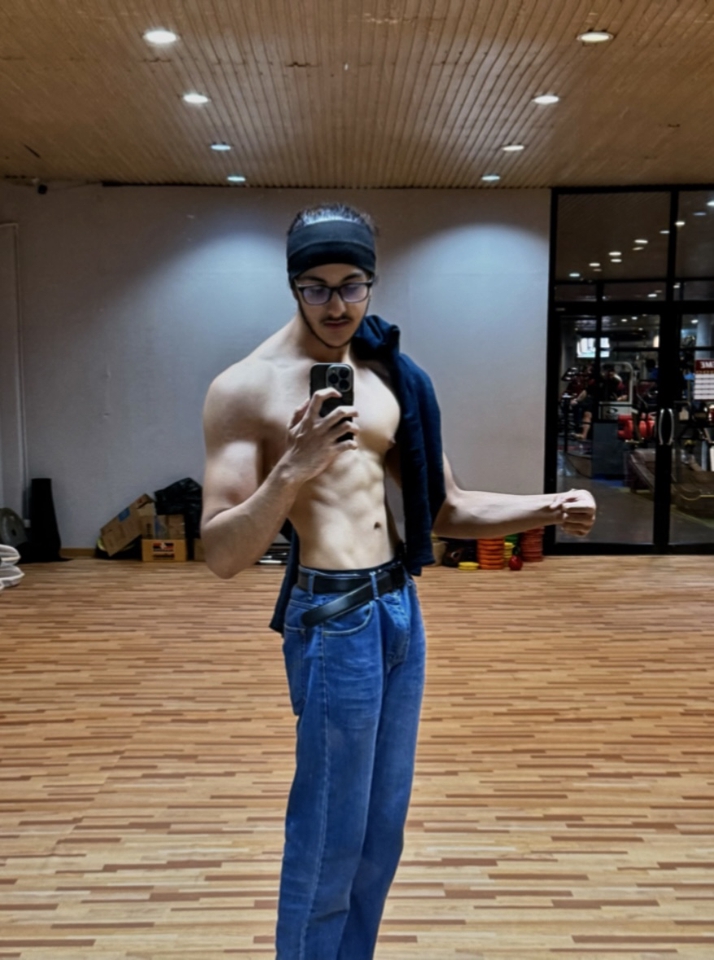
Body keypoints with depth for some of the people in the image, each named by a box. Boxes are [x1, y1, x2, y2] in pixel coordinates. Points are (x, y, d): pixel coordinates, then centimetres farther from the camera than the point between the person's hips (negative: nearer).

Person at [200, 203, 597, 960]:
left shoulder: (391, 378, 8)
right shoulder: (245, 388, -11)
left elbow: (446, 511, 13)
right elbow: (222, 555, -16)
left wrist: (543, 509, -2)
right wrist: (291, 471, -31)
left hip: (401, 608, 7)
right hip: (332, 619, -6)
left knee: (381, 829, 19)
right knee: (329, 839, 5)